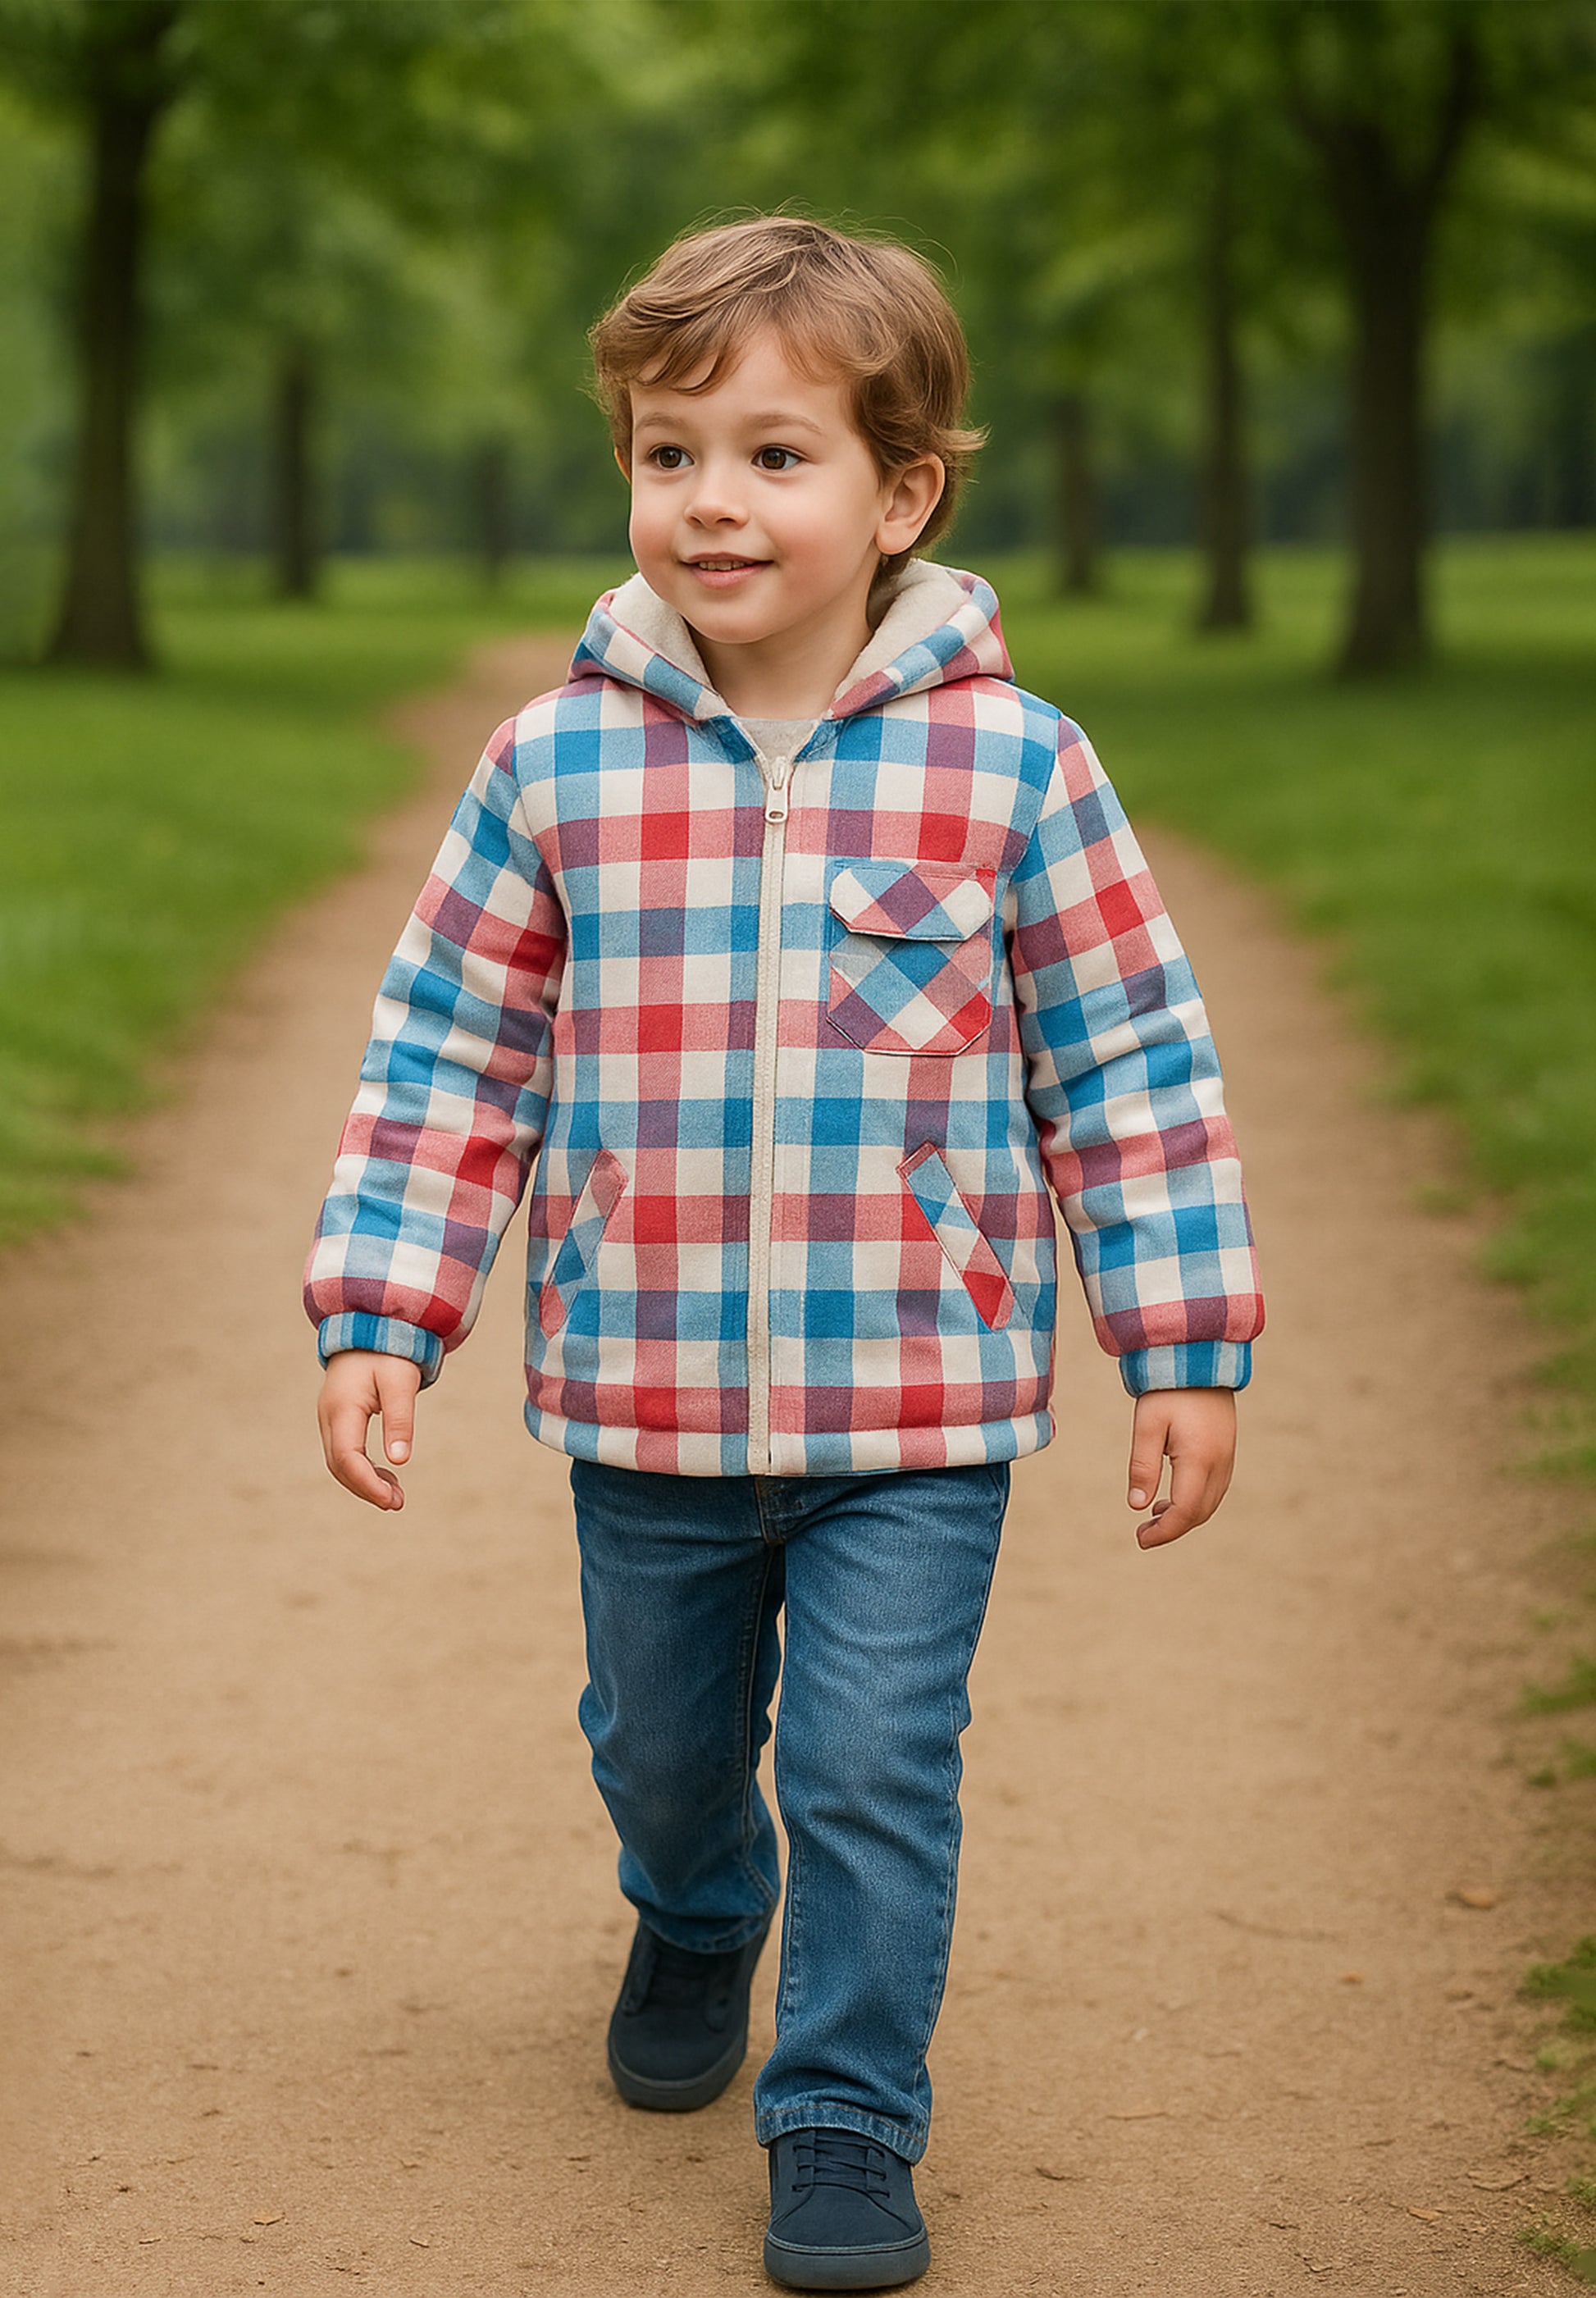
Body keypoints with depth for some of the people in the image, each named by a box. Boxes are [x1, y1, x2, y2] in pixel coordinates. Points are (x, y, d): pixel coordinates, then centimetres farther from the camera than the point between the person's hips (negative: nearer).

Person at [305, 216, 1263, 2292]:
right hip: (643, 1405, 3)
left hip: (915, 1417, -2)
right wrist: (378, 1315, -3)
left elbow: (1131, 1069, -2)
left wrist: (1186, 1350, -3)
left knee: (874, 1769, -4)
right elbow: (448, 1061, 2)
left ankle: (845, 2121, 14)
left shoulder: (1010, 768, -8)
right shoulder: (555, 770, -5)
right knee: (660, 1747, 21)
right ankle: (694, 1932, 53)